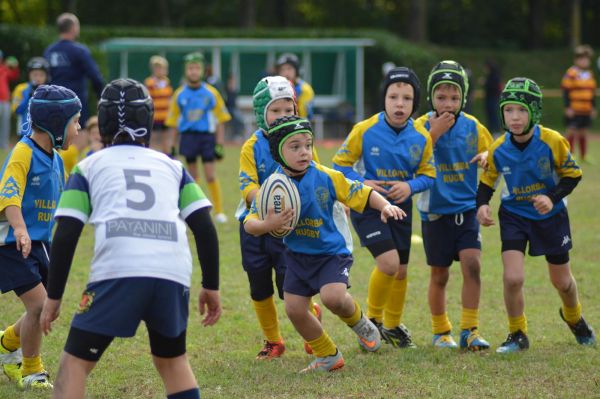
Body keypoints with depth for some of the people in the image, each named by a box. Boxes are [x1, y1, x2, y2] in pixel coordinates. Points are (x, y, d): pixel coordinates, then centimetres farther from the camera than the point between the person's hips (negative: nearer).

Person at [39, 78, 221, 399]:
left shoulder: (89, 167, 18)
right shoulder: (171, 166, 24)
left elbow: (66, 236, 9)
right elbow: (204, 229, 16)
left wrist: (53, 297, 13)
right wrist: (211, 286, 22)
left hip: (117, 275, -3)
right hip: (173, 276, 3)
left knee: (74, 365, 6)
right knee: (172, 361, 25)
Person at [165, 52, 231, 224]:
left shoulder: (211, 93, 0)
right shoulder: (179, 94, 4)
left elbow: (220, 119, 4)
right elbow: (172, 122, 9)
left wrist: (220, 144, 0)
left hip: (207, 135, -1)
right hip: (188, 137, 2)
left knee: (211, 175, -6)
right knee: (192, 177, 7)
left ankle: (219, 211, 2)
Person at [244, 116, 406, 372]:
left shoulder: (326, 177, -14)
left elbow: (361, 194, -5)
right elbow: (250, 223, -12)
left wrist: (385, 205, -24)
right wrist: (268, 225, -34)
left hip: (332, 252, -4)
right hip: (298, 255, 4)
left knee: (333, 297, -27)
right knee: (295, 310, 0)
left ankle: (358, 322, 10)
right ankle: (328, 357, 23)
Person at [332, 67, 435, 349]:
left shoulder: (421, 137, -7)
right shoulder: (365, 130, -16)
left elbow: (428, 175, 1)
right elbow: (340, 164, -8)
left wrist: (410, 186, -20)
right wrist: (361, 184, -24)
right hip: (367, 207, -5)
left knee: (401, 270, 13)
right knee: (388, 262, -20)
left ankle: (392, 326, 36)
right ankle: (372, 319, 4)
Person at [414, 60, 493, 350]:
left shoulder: (473, 127, 1)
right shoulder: (422, 126, -7)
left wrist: (487, 158, -7)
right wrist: (435, 133, -24)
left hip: (467, 209, 1)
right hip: (435, 212, -1)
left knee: (472, 264, -15)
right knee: (439, 275, 8)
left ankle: (469, 330, -6)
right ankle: (440, 331, 25)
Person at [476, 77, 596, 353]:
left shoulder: (552, 142, -22)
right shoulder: (498, 149, -15)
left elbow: (572, 174, -10)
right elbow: (487, 181, 0)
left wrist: (553, 198, -26)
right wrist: (482, 205, -20)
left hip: (551, 216, 0)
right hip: (514, 216, 0)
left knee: (562, 281, 14)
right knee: (512, 278, -18)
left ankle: (574, 318, 48)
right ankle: (517, 334, 5)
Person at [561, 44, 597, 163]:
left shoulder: (590, 74, 14)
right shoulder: (571, 74, -8)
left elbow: (592, 93, 20)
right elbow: (565, 91, -10)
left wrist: (593, 107, 16)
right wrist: (567, 107, -15)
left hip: (586, 110, 6)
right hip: (574, 111, -6)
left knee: (583, 133, 10)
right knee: (572, 131, -6)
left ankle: (583, 157, 17)